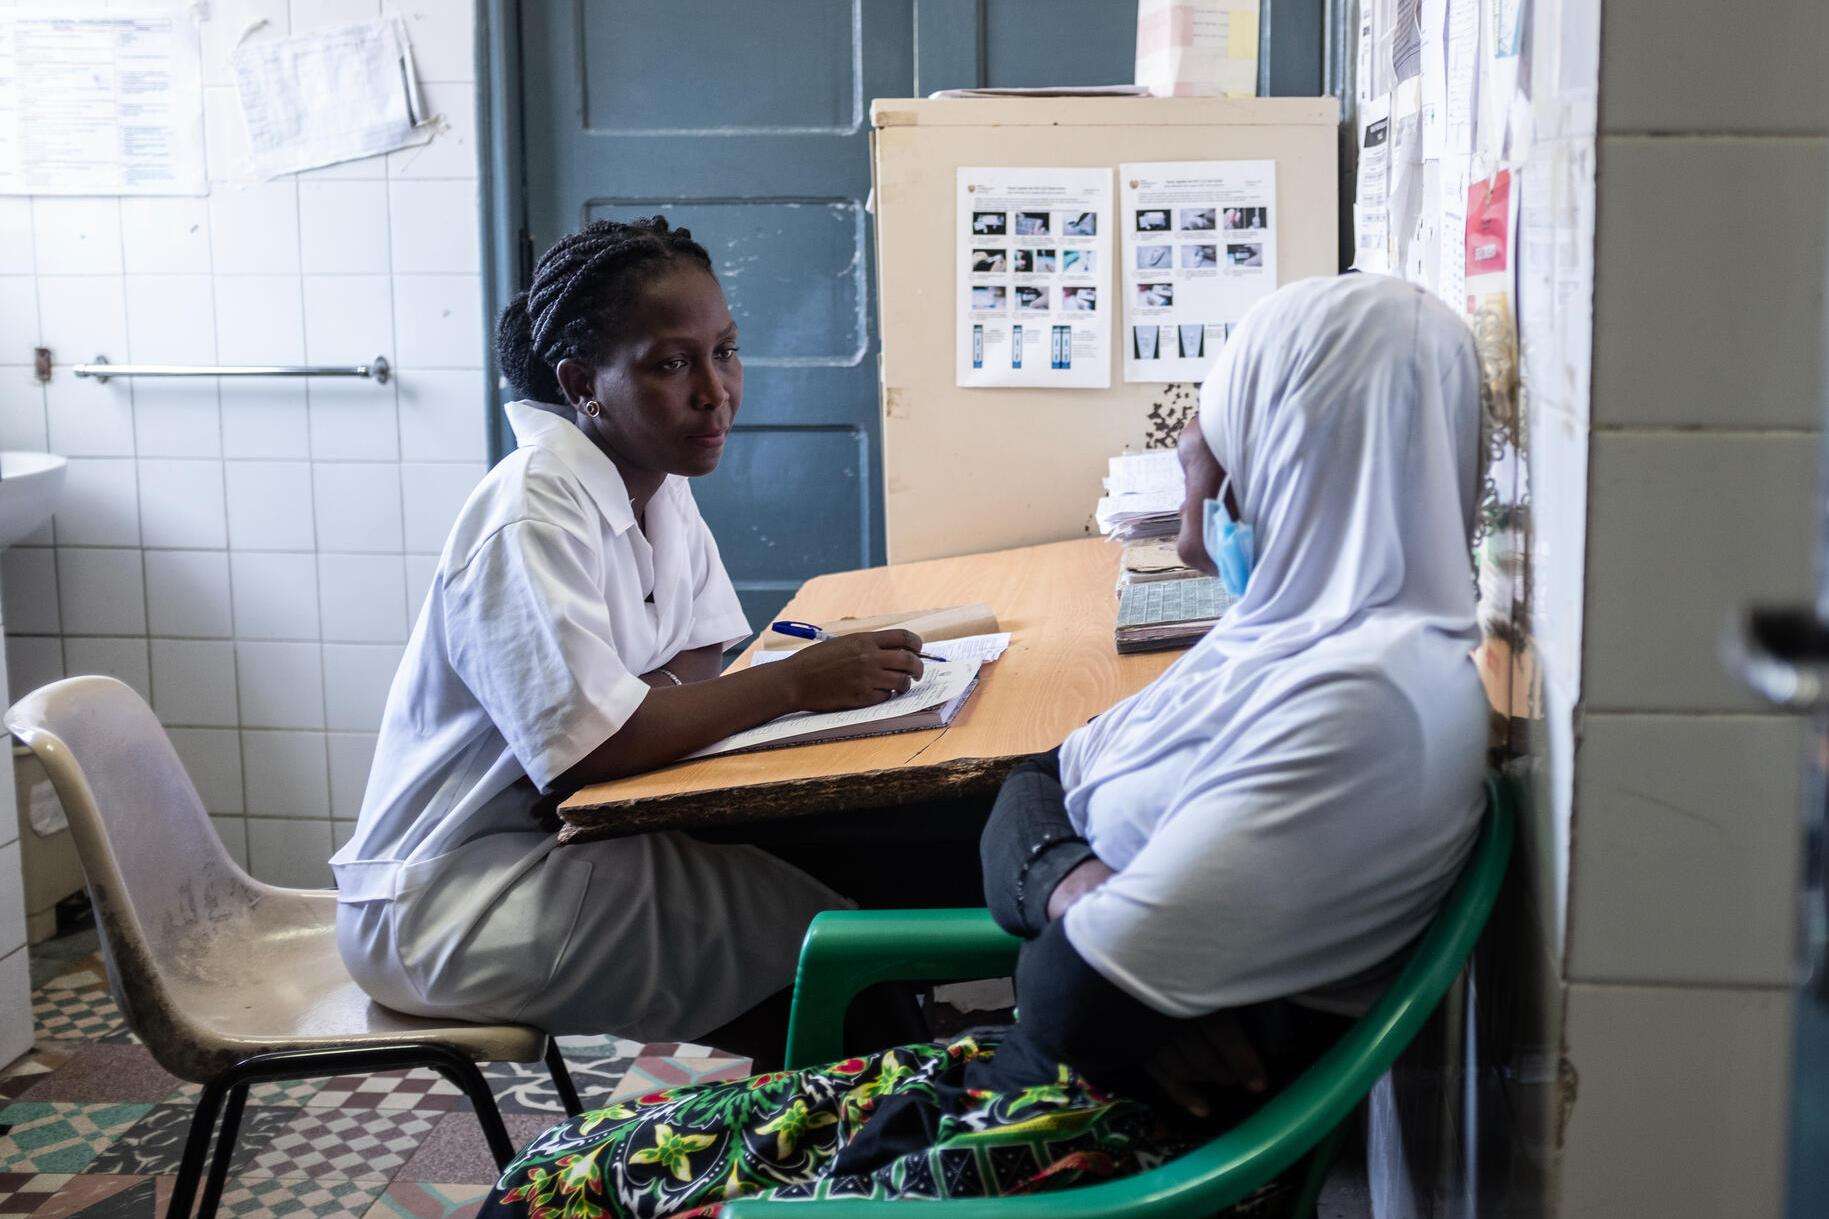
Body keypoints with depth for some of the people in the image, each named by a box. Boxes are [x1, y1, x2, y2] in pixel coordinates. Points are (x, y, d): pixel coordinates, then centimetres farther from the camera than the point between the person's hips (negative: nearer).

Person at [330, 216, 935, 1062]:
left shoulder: (657, 479, 6)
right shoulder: (535, 514, -22)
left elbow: (698, 654, 10)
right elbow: (590, 748, -28)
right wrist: (796, 682, -23)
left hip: (561, 834, 8)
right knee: (835, 940, -18)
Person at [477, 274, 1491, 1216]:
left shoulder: (1369, 696, -22)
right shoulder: (1300, 632, 10)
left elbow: (1075, 1004, -25)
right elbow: (1033, 790, 11)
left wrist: (1071, 907, -3)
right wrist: (1077, 886, -11)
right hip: (1035, 1078, 9)